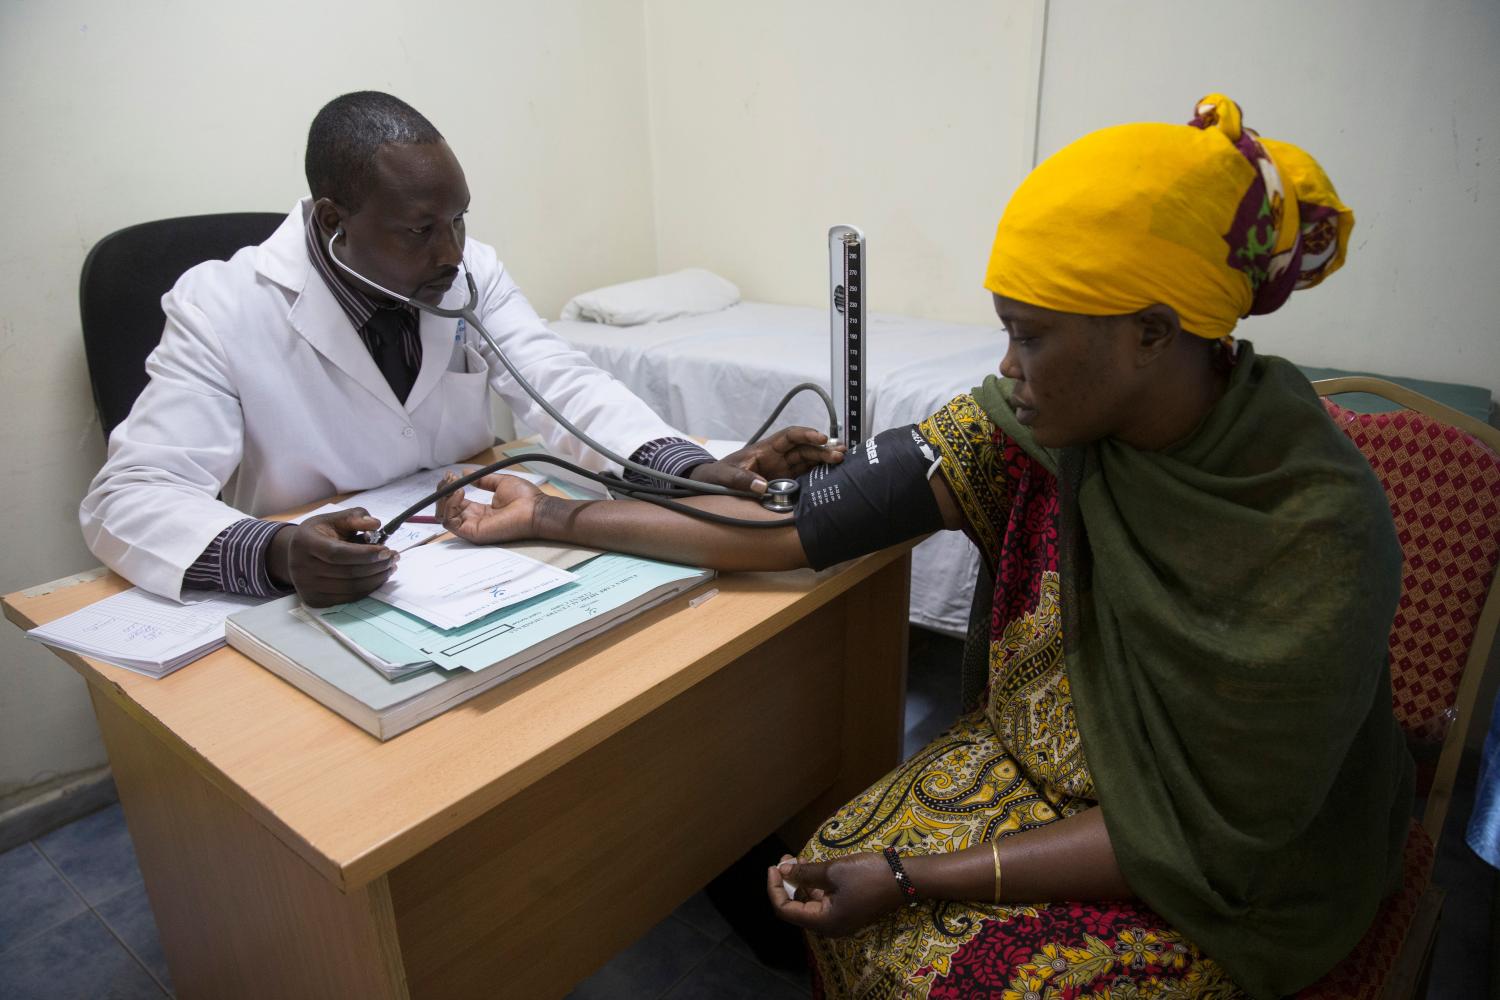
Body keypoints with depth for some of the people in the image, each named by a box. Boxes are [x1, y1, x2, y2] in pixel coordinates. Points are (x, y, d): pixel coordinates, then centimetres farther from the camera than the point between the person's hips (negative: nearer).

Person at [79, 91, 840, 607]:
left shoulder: (470, 271, -4)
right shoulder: (221, 308, -14)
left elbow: (560, 387, -10)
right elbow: (128, 498, -18)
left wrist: (694, 468, -28)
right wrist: (277, 554, -40)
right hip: (308, 607, -2)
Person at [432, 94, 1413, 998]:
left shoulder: (1317, 536, -29)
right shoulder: (1035, 419, -16)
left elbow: (1203, 838, -22)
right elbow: (797, 519, -16)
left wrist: (913, 879, -25)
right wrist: (556, 519, -12)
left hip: (1229, 878, -3)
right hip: (1042, 760, 4)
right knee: (840, 861, -14)